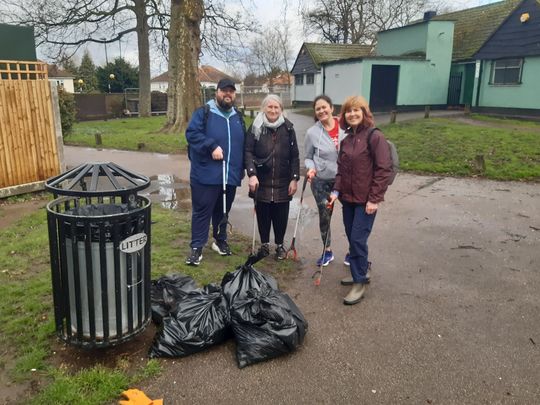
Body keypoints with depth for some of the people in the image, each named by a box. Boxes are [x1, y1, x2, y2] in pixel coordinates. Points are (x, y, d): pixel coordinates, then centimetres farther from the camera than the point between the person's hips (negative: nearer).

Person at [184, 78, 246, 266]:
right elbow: (192, 133, -14)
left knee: (223, 211, 17)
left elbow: (243, 144, 22)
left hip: (230, 175, 6)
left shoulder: (237, 117, 15)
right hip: (206, 175, -5)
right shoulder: (203, 112, -3)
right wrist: (212, 146, -23)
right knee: (202, 210, -2)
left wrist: (241, 170, 18)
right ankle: (197, 247, 5)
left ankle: (220, 240, 33)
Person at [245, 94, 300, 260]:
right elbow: (248, 152, -5)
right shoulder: (256, 127, 0)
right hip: (262, 181, 0)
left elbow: (294, 156, 4)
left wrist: (294, 178, -2)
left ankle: (280, 245, 26)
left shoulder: (288, 128, 3)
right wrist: (252, 174, -18)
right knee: (263, 214, 9)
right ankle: (264, 244, 27)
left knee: (281, 215, 6)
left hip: (282, 182, 1)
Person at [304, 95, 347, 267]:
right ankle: (327, 251, 33)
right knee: (324, 216, 13)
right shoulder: (312, 132, -6)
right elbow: (308, 157, 4)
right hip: (321, 182, 1)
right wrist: (311, 168, -15)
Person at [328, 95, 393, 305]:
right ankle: (361, 273, 31)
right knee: (352, 238, 13)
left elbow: (384, 169, -15)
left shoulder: (375, 136, -11)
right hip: (348, 198, 7)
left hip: (366, 199, -7)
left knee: (358, 239, -6)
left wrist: (374, 199, -17)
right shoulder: (347, 139, 11)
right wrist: (336, 191, 2)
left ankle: (360, 283, 7)